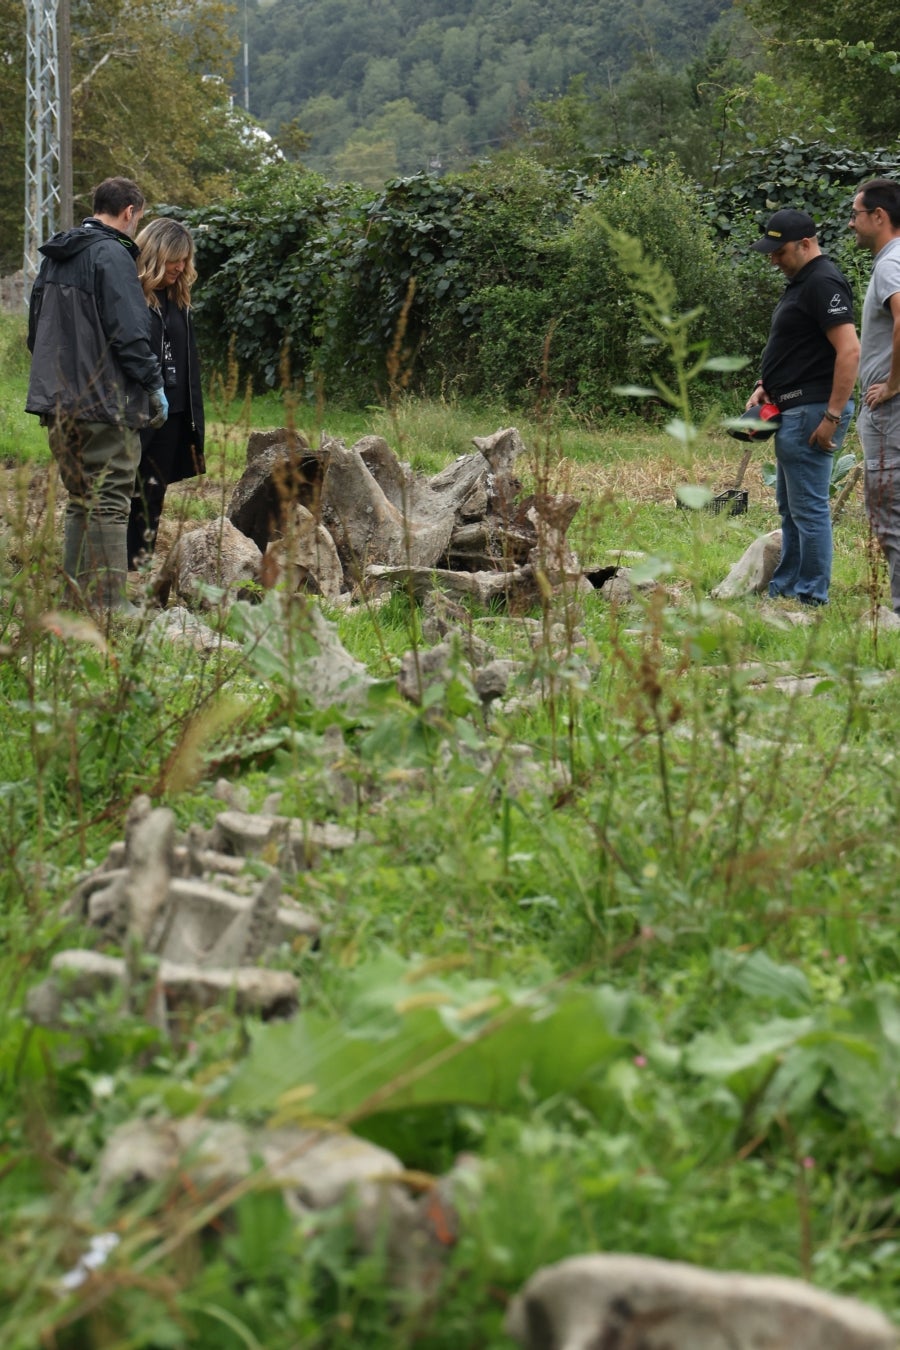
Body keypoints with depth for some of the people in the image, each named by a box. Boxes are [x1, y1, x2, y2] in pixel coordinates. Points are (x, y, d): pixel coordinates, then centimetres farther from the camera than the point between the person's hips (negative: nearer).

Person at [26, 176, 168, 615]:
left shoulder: (54, 257, 16)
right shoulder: (112, 254, -11)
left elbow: (36, 330, 22)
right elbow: (129, 331, -16)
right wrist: (154, 386, -7)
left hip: (58, 400, 8)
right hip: (105, 400, -8)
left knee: (79, 499, 15)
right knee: (110, 501, -6)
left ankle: (76, 596, 16)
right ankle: (108, 604, -7)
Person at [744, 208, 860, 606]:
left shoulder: (823, 283, -16)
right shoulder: (800, 282, 16)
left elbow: (849, 351, -24)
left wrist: (833, 417, -24)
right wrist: (766, 385, 14)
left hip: (812, 412, -11)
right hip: (792, 409, 11)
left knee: (808, 507, -7)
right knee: (790, 507, 16)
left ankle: (812, 598, -3)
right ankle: (785, 587, 24)